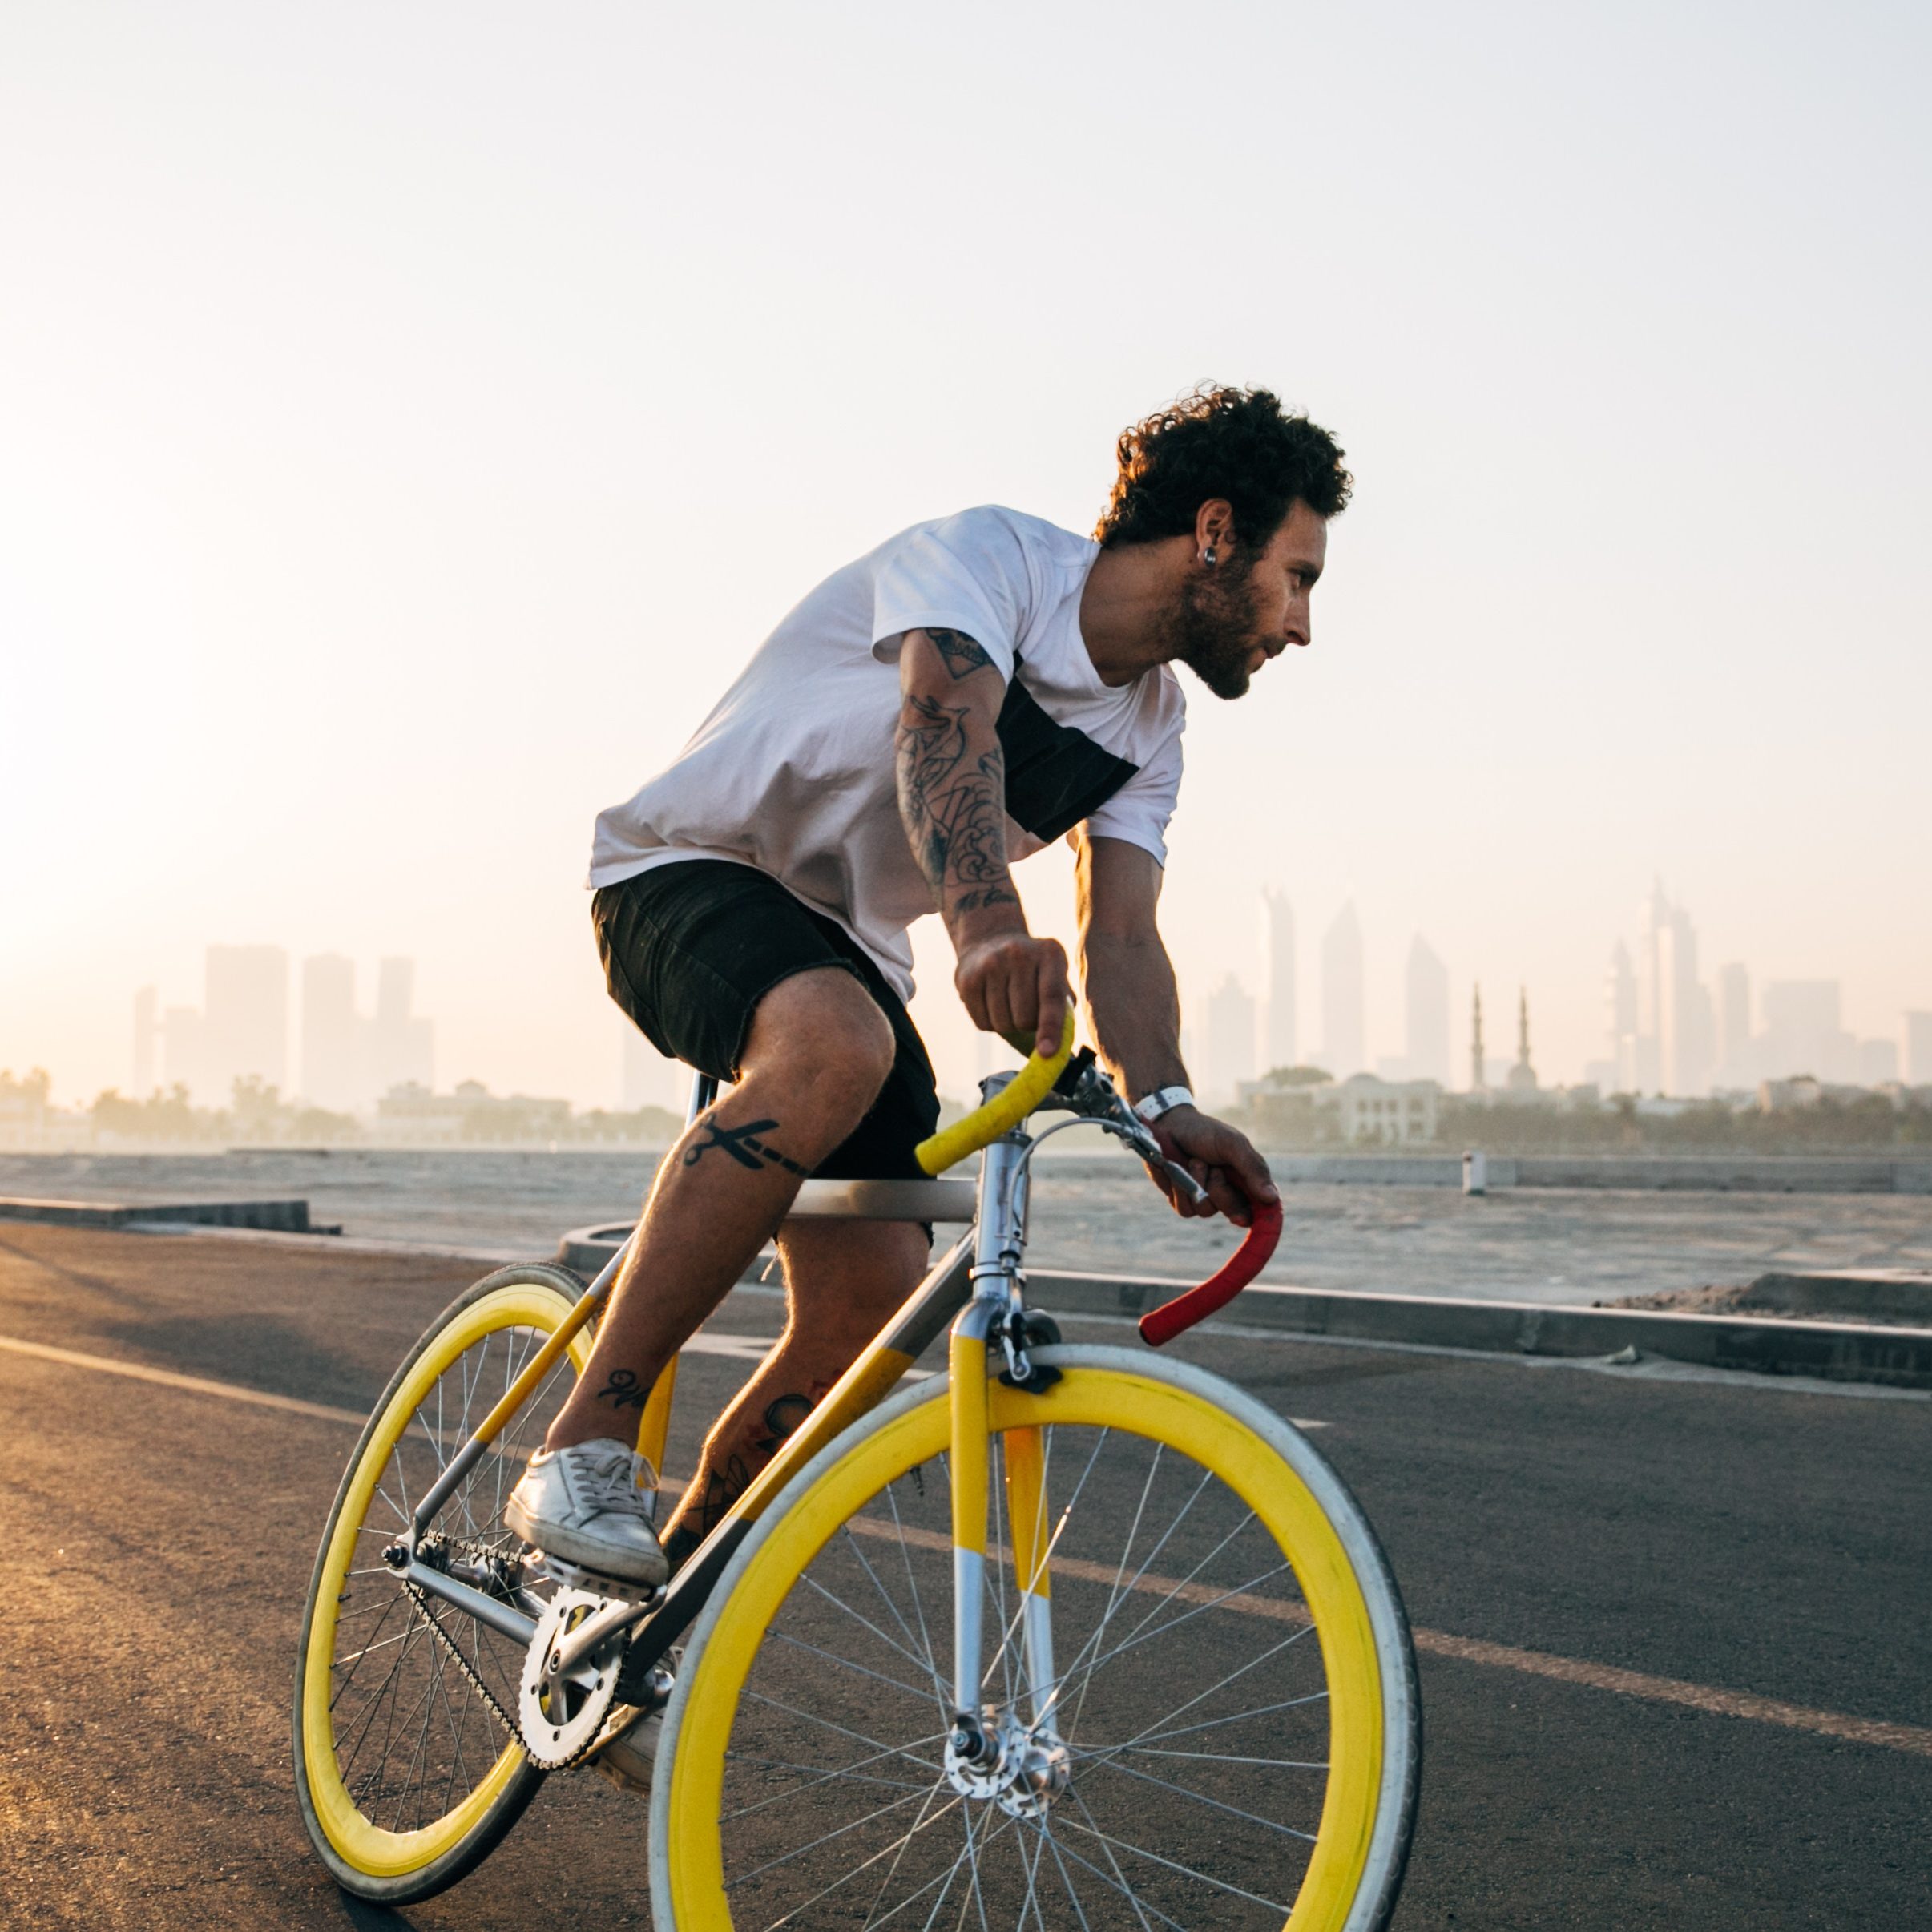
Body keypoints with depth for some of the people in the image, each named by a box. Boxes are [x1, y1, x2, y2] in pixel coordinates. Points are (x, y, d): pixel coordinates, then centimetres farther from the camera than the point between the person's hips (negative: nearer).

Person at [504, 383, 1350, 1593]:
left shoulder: (1151, 731, 6)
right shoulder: (988, 554, -16)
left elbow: (1122, 939, -7)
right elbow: (944, 725, -37)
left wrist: (1163, 1105, -28)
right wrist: (987, 925, -57)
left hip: (848, 949, 7)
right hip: (691, 879, -7)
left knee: (874, 1312, -9)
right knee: (835, 1047, -40)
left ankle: (670, 1590, 11)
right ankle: (584, 1451, -30)